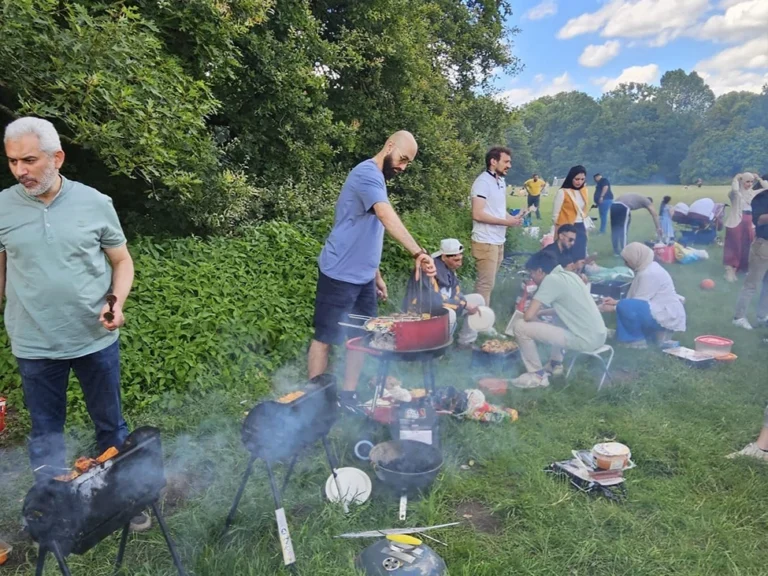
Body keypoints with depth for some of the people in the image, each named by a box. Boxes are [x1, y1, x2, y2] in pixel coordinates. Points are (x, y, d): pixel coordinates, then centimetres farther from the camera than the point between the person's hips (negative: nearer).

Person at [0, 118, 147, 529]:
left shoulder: (95, 203, -6)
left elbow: (121, 261, 2)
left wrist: (118, 303, -15)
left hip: (96, 340, 0)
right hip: (34, 346, 0)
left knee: (111, 424, 15)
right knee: (45, 430, 15)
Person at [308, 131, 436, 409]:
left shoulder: (377, 179, 15)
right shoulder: (368, 173, -15)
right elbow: (387, 216, -35)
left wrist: (376, 275, 20)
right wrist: (417, 252, -46)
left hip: (363, 277, 10)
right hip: (340, 275, -9)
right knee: (324, 338, 2)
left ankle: (348, 396, 23)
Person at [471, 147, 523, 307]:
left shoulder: (501, 181, 14)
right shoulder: (483, 181, -13)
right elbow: (477, 214, -20)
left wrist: (512, 218, 1)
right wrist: (505, 222, -18)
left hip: (498, 241, 9)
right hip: (486, 242, -9)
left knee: (489, 283, 12)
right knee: (486, 284, -6)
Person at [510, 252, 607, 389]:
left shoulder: (550, 279, -11)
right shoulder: (569, 275, 13)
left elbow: (528, 316, -15)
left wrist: (536, 317, 7)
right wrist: (540, 313, 23)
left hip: (585, 340, -9)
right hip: (600, 335, 9)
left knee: (519, 326, -7)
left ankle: (537, 375, 6)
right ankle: (556, 364, 34)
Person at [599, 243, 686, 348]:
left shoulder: (649, 274, -20)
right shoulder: (648, 268, 10)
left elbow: (638, 303, -19)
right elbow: (637, 299, 13)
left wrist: (613, 308, -12)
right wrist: (616, 302, 10)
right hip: (663, 309, 11)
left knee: (625, 307, -26)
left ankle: (637, 339, -9)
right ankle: (658, 332, 11)